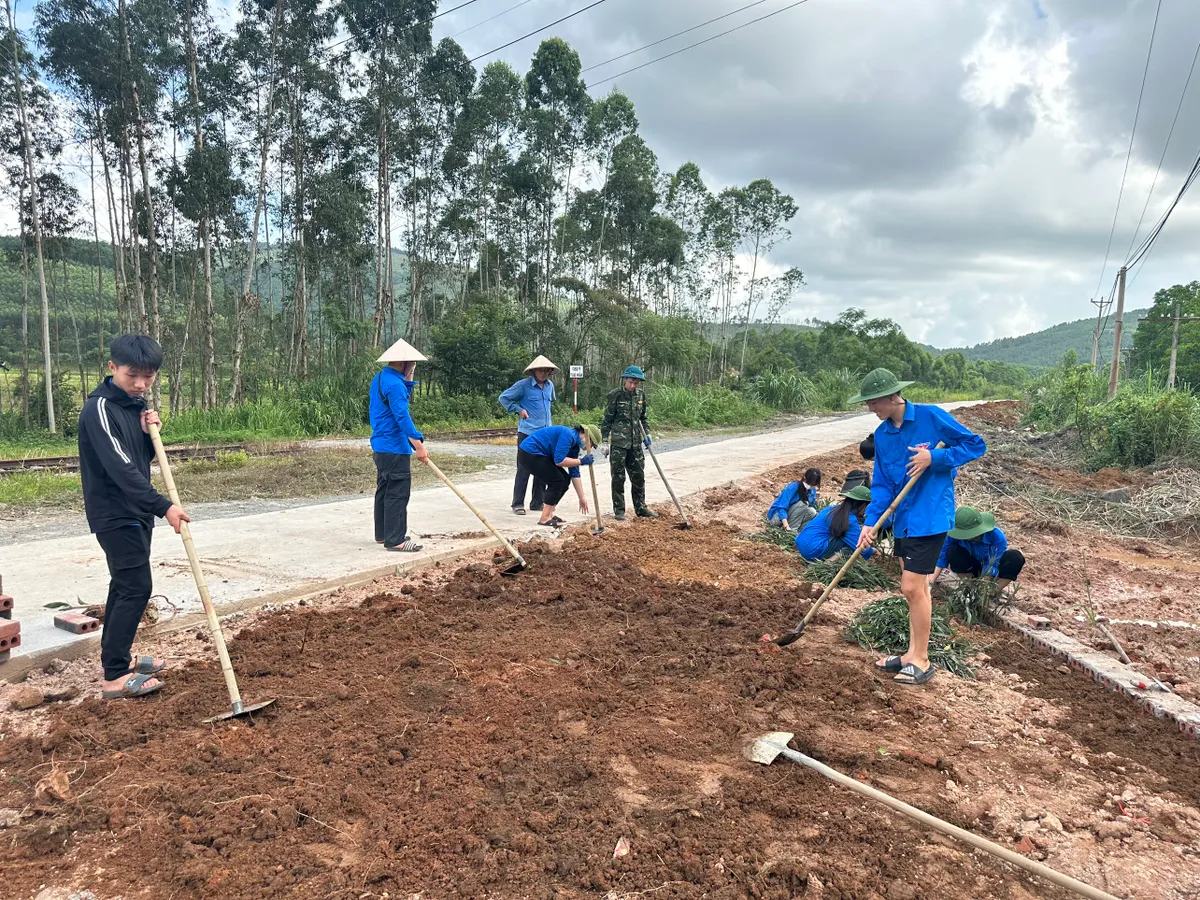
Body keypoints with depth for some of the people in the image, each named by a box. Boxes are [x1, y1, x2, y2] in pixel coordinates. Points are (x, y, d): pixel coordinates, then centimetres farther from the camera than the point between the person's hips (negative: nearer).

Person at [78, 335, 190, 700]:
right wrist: (163, 507, -30)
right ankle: (115, 677, -4)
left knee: (125, 586, 16)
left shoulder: (135, 403, 9)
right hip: (115, 515, -9)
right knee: (136, 587, -10)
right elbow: (121, 468, -26)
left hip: (135, 512, 9)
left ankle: (115, 658, 29)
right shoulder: (99, 409, -18)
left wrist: (149, 432, -5)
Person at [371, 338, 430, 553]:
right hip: (394, 448, -11)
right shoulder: (395, 385, -19)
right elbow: (402, 417, -25)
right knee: (398, 493, -7)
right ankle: (395, 540, -5)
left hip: (381, 446, 11)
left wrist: (408, 383, 2)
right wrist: (418, 444, -26)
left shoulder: (380, 379, 14)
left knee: (384, 490, 17)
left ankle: (383, 534, 26)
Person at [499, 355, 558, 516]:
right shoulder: (523, 385, -8)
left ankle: (537, 502, 20)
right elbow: (504, 398, -1)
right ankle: (518, 504, 3)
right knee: (524, 469, -4)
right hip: (527, 433, -6)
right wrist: (519, 409, -7)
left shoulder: (550, 385, 11)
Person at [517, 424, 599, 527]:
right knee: (557, 481, -11)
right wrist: (581, 461, -19)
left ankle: (548, 514, 13)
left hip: (539, 455, 10)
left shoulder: (575, 445, 10)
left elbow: (574, 474, 12)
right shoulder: (568, 435, -19)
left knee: (565, 479, 8)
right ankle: (544, 518, -5)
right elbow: (559, 460, -26)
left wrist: (582, 498, 12)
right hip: (529, 453, -10)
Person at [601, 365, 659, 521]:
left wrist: (646, 434, 11)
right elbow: (607, 420, -6)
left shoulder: (641, 395, 7)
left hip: (635, 442, 5)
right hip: (618, 442, -5)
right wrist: (605, 441, -9)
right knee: (618, 477, 1)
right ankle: (619, 510, 10)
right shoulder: (615, 395, -8)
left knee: (638, 476, 10)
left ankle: (641, 508, 22)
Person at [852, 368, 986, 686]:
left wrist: (934, 458, -19)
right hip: (903, 519, 7)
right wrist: (871, 522, -6)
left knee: (912, 588, -6)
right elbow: (882, 483, 6)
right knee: (917, 588, 15)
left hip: (930, 517, -7)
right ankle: (913, 654, 26)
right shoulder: (881, 434, 6)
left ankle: (921, 662, 8)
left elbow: (976, 445, -6)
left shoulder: (931, 416, -12)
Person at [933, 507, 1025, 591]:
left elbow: (992, 567, -33)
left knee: (1015, 557, -32)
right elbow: (943, 556, -20)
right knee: (953, 552, -28)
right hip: (975, 567, 2)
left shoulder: (997, 536, -34)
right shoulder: (955, 535, -28)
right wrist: (931, 581, -26)